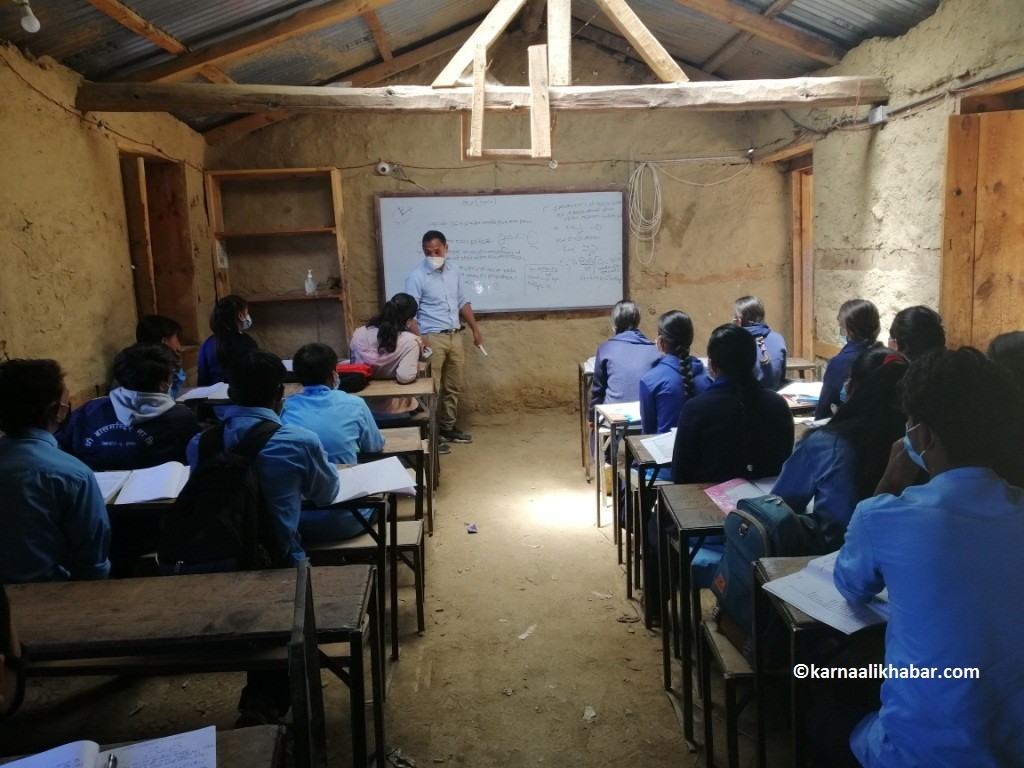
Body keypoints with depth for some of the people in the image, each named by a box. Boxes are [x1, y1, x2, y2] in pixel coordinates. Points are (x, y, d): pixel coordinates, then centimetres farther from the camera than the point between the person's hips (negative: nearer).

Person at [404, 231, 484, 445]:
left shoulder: (453, 270, 7)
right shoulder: (416, 277, -12)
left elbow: (462, 302, 18)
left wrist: (475, 329, 16)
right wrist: (420, 341, -26)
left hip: (455, 336, 6)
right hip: (432, 338, -6)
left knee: (453, 387, 13)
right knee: (431, 389, -3)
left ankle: (448, 428, 26)